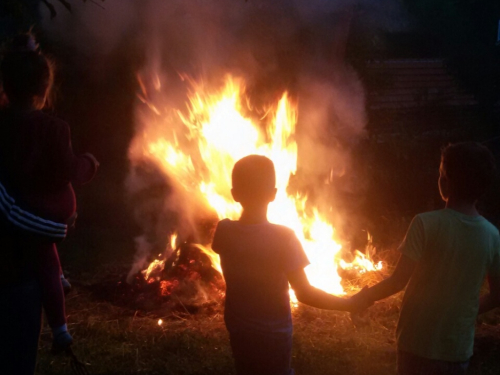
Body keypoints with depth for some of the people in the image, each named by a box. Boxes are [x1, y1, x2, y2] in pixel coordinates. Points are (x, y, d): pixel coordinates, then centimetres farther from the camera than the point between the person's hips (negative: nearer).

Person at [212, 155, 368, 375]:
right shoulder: (283, 237, -25)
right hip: (273, 331, -4)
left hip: (238, 328, 4)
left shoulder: (223, 231, -13)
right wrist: (350, 304, -16)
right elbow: (304, 294, -24)